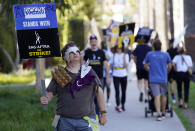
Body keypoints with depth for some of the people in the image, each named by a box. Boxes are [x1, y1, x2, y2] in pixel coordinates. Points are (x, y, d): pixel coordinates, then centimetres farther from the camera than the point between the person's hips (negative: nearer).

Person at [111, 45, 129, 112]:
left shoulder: (125, 55, 3)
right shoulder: (113, 55, 7)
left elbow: (126, 66, -6)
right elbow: (111, 65, 11)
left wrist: (124, 58, -17)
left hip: (124, 75, 0)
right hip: (116, 75, 0)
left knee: (123, 91, 6)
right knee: (117, 91, -10)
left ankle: (123, 105, 19)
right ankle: (118, 106, -17)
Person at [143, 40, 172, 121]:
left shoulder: (149, 54, 2)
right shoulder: (166, 55, 1)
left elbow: (145, 66, 10)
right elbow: (169, 66, 7)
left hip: (153, 79, -1)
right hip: (163, 79, 1)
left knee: (157, 96, -6)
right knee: (163, 96, 15)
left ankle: (158, 114, -18)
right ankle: (163, 113, 25)